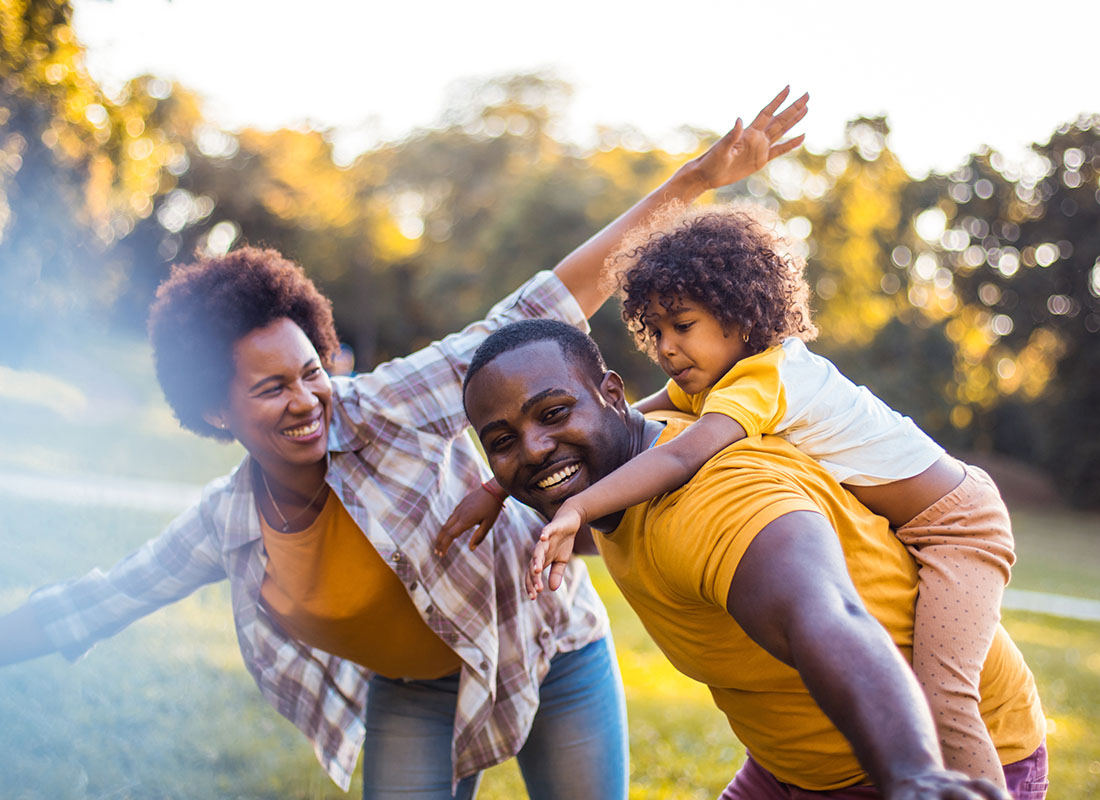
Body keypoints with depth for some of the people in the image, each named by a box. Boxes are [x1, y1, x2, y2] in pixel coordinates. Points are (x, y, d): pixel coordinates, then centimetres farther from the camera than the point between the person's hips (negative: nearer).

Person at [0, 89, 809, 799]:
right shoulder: (224, 525, -13)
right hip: (412, 698, 3)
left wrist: (694, 180, -29)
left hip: (547, 653, -2)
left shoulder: (389, 407, -25)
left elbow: (543, 309, -27)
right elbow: (87, 605, 0)